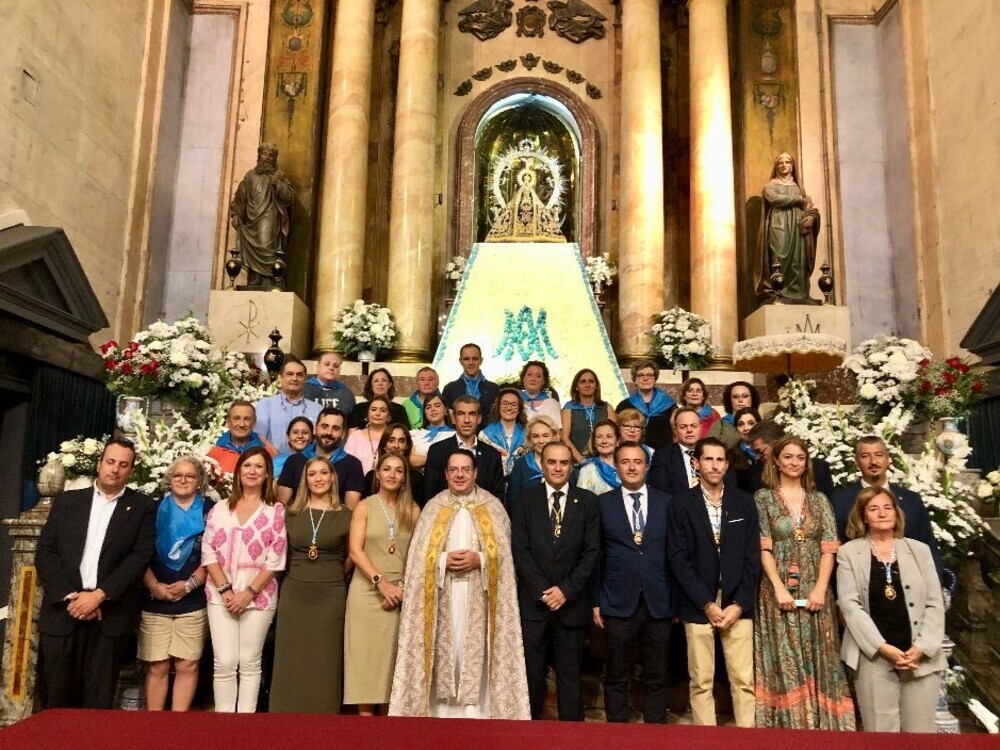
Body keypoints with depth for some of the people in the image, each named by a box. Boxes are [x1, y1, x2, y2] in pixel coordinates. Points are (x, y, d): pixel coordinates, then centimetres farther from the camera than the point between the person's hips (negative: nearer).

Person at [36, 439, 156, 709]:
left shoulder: (142, 507, 4)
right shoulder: (67, 500, 11)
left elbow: (140, 557, -5)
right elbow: (45, 552, 4)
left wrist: (99, 595, -14)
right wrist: (69, 596, -8)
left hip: (109, 615, -2)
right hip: (62, 611, 2)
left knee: (98, 701, 2)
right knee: (57, 699, 9)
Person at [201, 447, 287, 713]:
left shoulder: (276, 510, 1)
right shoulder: (220, 509, 8)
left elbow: (275, 559, -4)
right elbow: (208, 552, 2)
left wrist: (249, 593, -11)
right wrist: (225, 590, -8)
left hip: (259, 596, -1)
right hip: (221, 595, 2)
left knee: (250, 663, 5)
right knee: (225, 662, 0)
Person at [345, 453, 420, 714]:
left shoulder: (413, 510, 8)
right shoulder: (364, 507, 4)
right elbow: (355, 550, -5)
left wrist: (404, 587, -9)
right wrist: (381, 582, -15)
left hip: (401, 594, 1)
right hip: (367, 592, -1)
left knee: (392, 656, 3)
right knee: (365, 656, -2)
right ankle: (365, 715, 4)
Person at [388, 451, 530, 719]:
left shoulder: (492, 506, 6)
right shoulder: (434, 507, 8)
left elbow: (502, 551, 1)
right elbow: (420, 554, 3)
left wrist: (480, 559, -15)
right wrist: (444, 560, -13)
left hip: (479, 596, -1)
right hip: (443, 596, 1)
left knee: (475, 652, -3)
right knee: (444, 650, 1)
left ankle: (476, 712, 5)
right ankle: (442, 712, 10)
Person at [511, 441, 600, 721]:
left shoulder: (588, 501, 4)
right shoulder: (526, 498, 4)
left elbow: (591, 552, -1)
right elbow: (520, 549, -1)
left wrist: (566, 590, -9)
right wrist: (543, 590, -9)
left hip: (572, 603, 0)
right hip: (533, 601, 0)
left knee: (570, 675, 6)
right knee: (531, 674, 6)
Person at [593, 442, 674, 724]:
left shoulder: (666, 502, 5)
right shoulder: (603, 503, 2)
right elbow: (595, 556, 2)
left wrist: (677, 599, 2)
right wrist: (595, 601, -1)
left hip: (658, 603, 1)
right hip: (618, 603, -1)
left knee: (656, 677, 10)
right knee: (616, 677, 8)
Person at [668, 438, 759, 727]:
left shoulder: (744, 502, 7)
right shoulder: (681, 503, 0)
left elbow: (752, 557, 4)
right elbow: (678, 559, -4)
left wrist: (739, 604, -5)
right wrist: (707, 604, -9)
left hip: (738, 604, 2)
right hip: (698, 605, -1)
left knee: (744, 680, 1)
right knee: (701, 682, 4)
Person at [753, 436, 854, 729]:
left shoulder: (819, 500, 11)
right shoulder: (763, 498, 3)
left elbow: (829, 548, 3)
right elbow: (763, 548, -4)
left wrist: (820, 589, -9)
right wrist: (779, 588, -13)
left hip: (814, 591, 3)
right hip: (778, 590, -2)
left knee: (817, 660, 5)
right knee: (784, 661, 0)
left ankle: (819, 721, 15)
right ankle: (789, 722, 9)